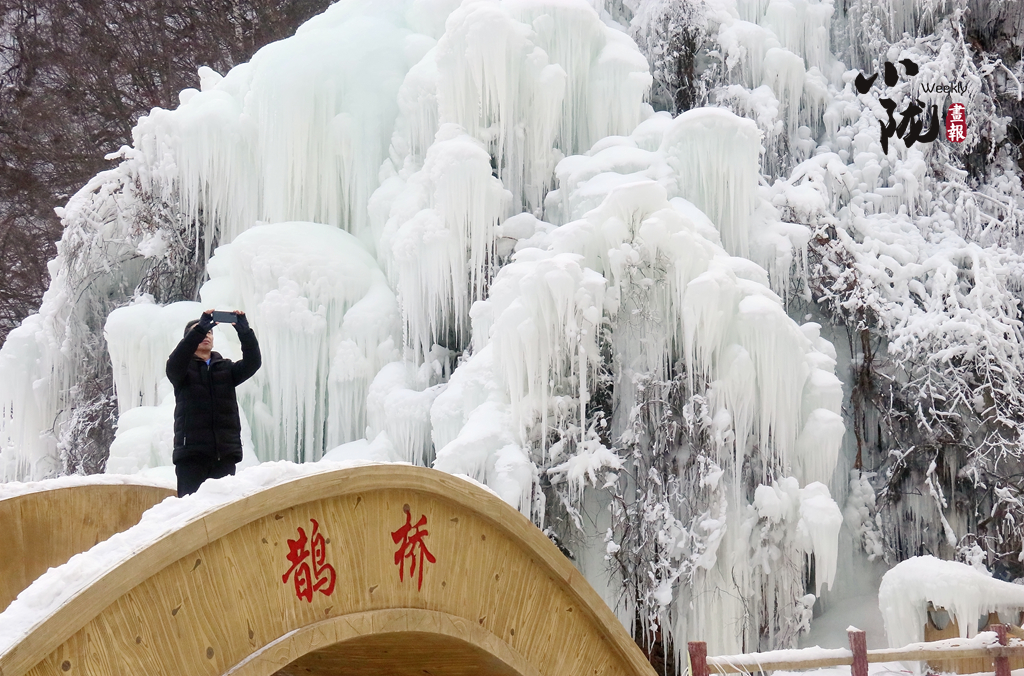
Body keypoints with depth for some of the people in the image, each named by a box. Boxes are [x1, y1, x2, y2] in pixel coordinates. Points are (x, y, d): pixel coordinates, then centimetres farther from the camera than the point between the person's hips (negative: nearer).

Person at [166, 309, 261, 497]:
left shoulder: (226, 368, 18)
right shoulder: (182, 369, 9)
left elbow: (253, 362, 1)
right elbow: (174, 363, -15)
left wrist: (245, 332, -15)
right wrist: (199, 329, -23)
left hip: (225, 453, 3)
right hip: (192, 452, -3)